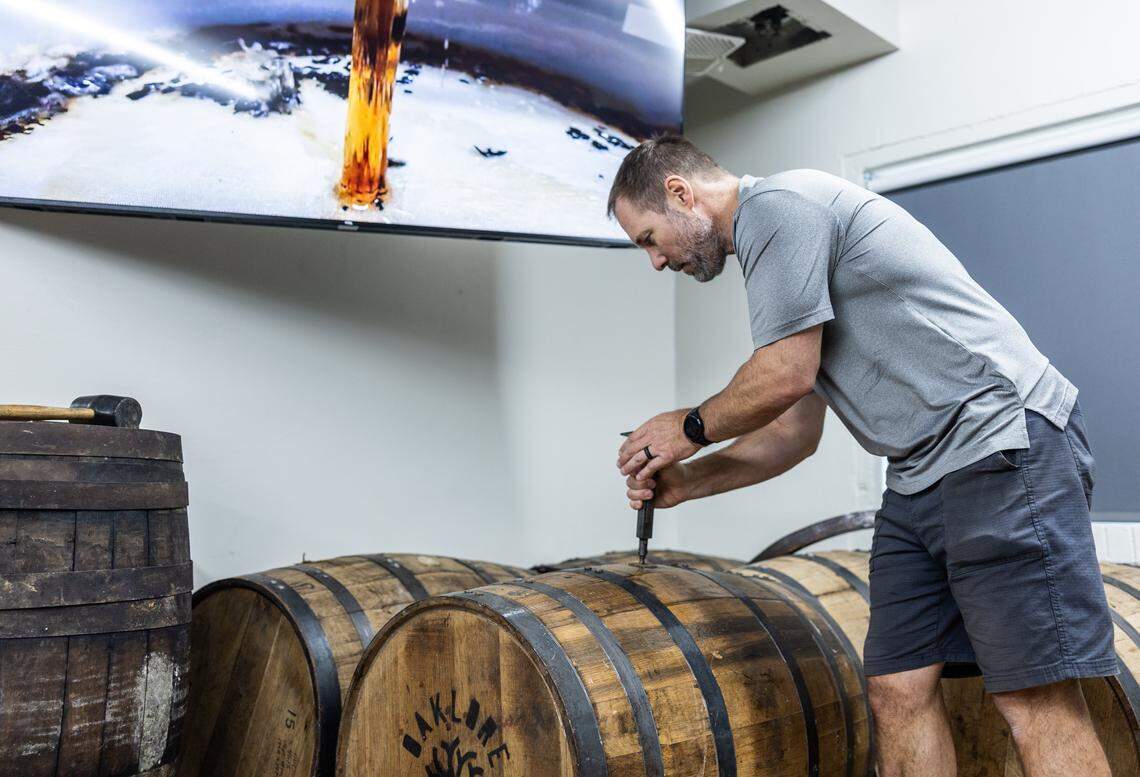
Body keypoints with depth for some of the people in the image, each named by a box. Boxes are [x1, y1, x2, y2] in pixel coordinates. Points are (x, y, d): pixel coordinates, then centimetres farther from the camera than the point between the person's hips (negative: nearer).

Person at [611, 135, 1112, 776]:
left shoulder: (777, 202, -8)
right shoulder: (769, 244, 22)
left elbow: (787, 376, -13)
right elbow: (798, 431, 22)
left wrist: (691, 426, 4)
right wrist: (688, 481, 16)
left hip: (1000, 437, -9)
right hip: (920, 477, 10)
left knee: (1038, 702, -10)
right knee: (899, 691, 5)